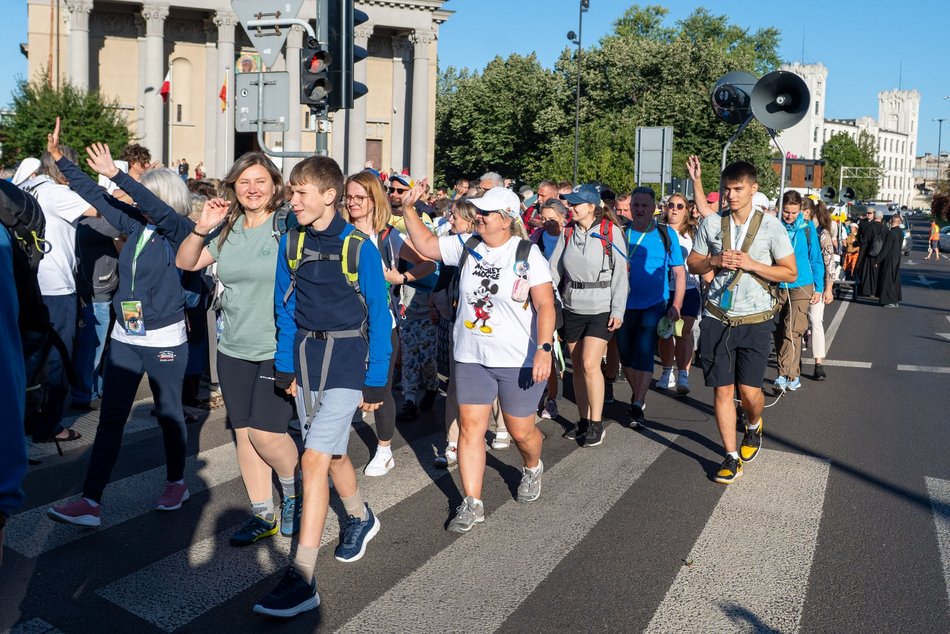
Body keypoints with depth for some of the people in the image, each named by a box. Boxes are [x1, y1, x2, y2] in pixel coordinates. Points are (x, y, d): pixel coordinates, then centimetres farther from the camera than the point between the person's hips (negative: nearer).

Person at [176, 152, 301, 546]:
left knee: (265, 433, -10)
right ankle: (263, 515, 25)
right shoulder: (226, 230, 7)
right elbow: (185, 263, 10)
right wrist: (201, 229, -7)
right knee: (244, 434, 10)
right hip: (234, 350, 6)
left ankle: (295, 491, 21)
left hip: (279, 350, -6)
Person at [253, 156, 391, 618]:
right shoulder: (291, 242, 3)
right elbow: (286, 306, 10)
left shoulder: (358, 246, -11)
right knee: (333, 453, 18)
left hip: (347, 356, -5)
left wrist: (376, 381, -8)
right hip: (305, 354, 6)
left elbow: (379, 315, -7)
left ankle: (302, 579, -8)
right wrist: (285, 366, 6)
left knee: (315, 458, -14)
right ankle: (360, 518, 46)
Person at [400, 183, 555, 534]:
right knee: (470, 428, 2)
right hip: (471, 358, 4)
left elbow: (545, 306, -14)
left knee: (521, 430, 8)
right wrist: (408, 209, 2)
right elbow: (425, 244, 13)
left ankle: (533, 468, 43)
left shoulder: (528, 254, -9)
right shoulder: (466, 246, 4)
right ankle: (472, 503, 11)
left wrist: (544, 349, -24)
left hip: (518, 361, -4)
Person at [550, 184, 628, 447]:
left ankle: (596, 423, 2)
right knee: (577, 366, 9)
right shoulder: (567, 233, 5)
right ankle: (583, 420, 23)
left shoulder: (610, 231, -8)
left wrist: (618, 310, -11)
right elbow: (553, 270, 2)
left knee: (590, 364, -12)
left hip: (601, 309, -5)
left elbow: (620, 274, -7)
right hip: (572, 309, 5)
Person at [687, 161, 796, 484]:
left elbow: (790, 273, -1)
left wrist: (751, 264, -14)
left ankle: (754, 427, 35)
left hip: (754, 321, -2)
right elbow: (693, 263, 12)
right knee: (723, 390, 3)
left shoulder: (770, 225, -3)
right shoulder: (711, 223, 4)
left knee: (750, 391, -1)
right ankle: (732, 457, 16)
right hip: (717, 320, 2)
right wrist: (715, 261, -9)